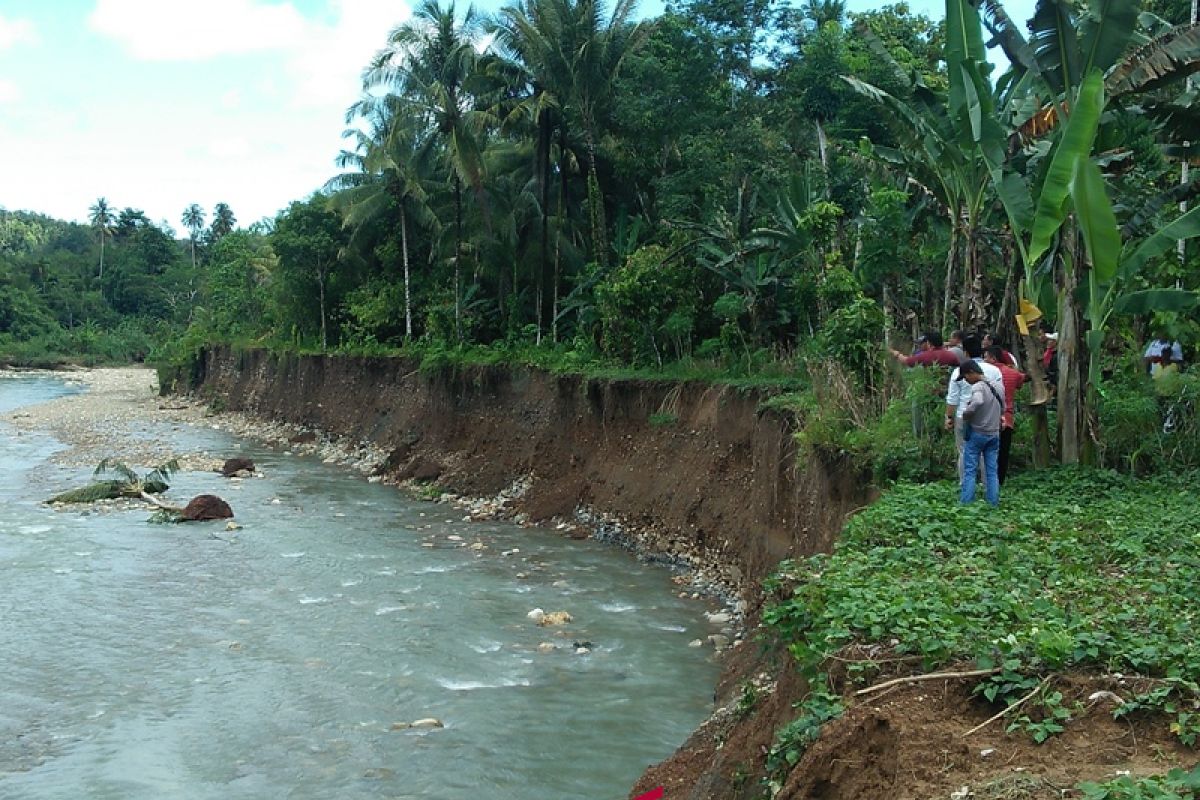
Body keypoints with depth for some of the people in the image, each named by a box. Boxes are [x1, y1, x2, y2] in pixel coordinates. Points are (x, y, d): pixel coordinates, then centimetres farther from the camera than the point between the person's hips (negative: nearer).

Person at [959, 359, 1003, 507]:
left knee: (970, 471, -1)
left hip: (977, 433, -6)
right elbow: (1002, 409, 17)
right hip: (994, 434, 6)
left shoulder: (978, 387, -15)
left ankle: (966, 503, -2)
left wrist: (966, 414, -22)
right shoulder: (999, 387, 9)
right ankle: (993, 503, 8)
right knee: (992, 471, 8)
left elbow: (978, 402, -36)